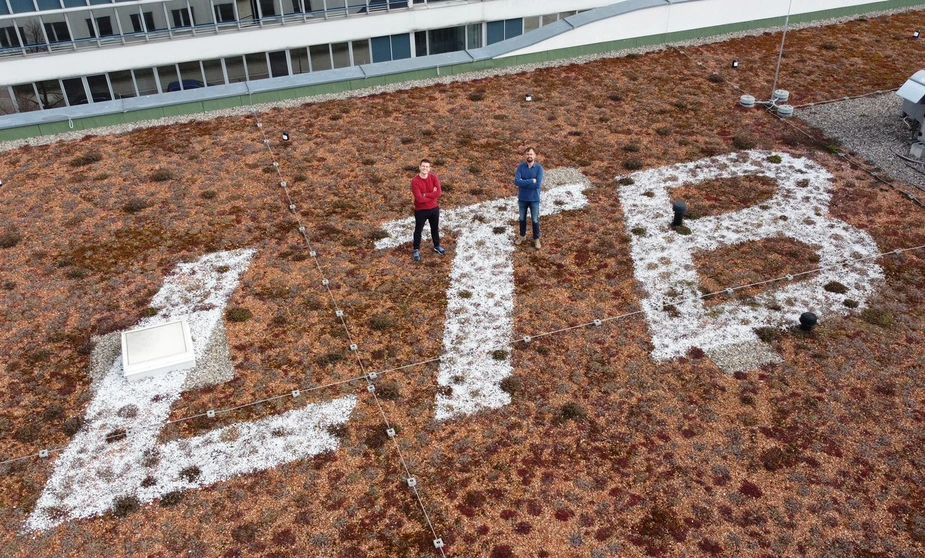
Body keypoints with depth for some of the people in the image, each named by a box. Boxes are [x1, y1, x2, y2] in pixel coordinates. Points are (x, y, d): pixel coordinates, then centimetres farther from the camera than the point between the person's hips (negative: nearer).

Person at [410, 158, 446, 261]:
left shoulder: (434, 177, -8)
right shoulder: (415, 181, -20)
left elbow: (439, 193, -19)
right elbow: (419, 198, -26)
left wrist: (425, 195, -23)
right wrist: (432, 195, -16)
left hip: (434, 208, 4)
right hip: (420, 210, -4)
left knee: (435, 228, 21)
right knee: (418, 230, 11)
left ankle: (437, 246, 42)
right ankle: (416, 250, 27)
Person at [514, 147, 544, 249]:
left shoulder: (539, 168, -15)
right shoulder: (520, 167, -10)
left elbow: (538, 184, -23)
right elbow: (516, 181, -21)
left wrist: (523, 183, -20)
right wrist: (531, 181, -24)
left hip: (534, 199, -2)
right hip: (522, 198, 2)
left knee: (535, 220, 11)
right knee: (522, 218, 19)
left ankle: (536, 238, 30)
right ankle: (522, 235, 41)